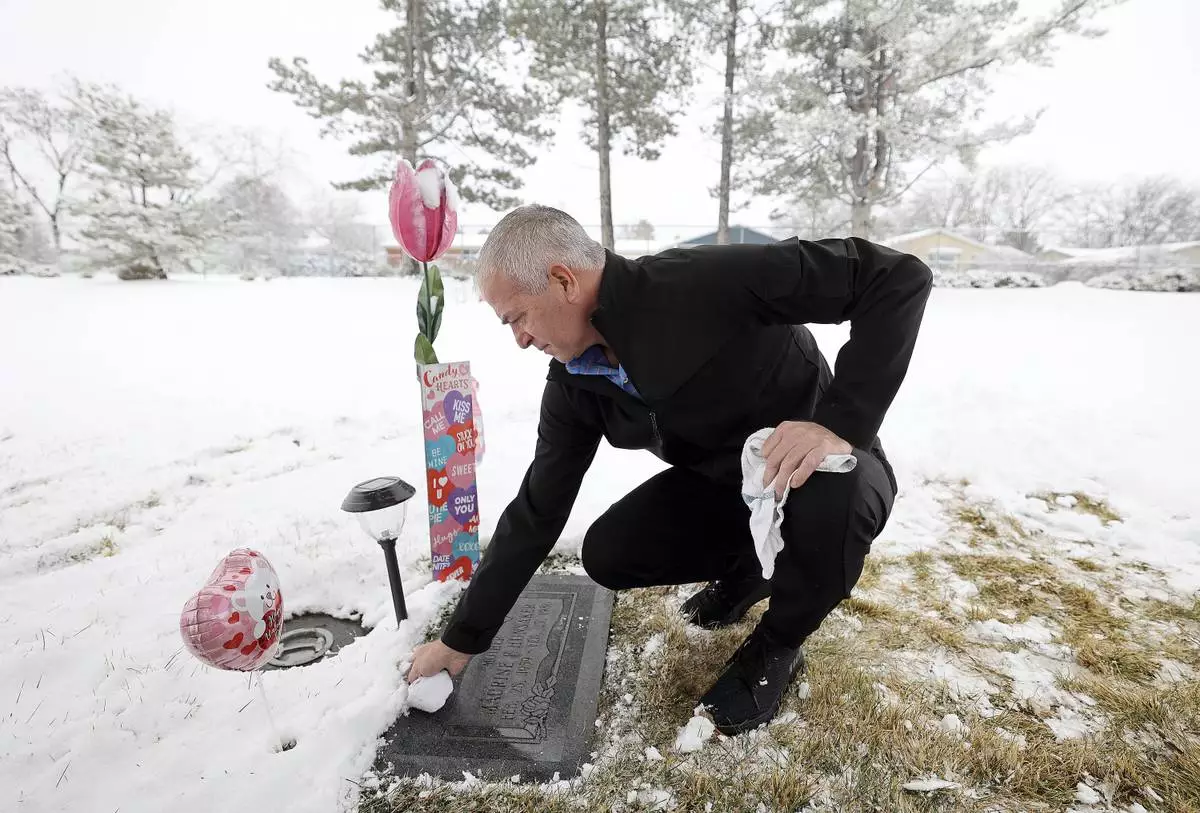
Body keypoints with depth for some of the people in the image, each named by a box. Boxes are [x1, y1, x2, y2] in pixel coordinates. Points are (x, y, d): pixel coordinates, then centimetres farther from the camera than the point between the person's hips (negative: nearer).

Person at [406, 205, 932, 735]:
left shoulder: (708, 283, -32)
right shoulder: (573, 385, -12)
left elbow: (898, 277, -28)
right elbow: (536, 513, -6)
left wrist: (842, 424, -38)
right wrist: (461, 637, -2)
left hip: (825, 465, -4)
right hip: (723, 481, 5)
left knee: (833, 501, -38)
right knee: (608, 554, -9)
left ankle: (778, 645, -4)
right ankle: (745, 567, 19)